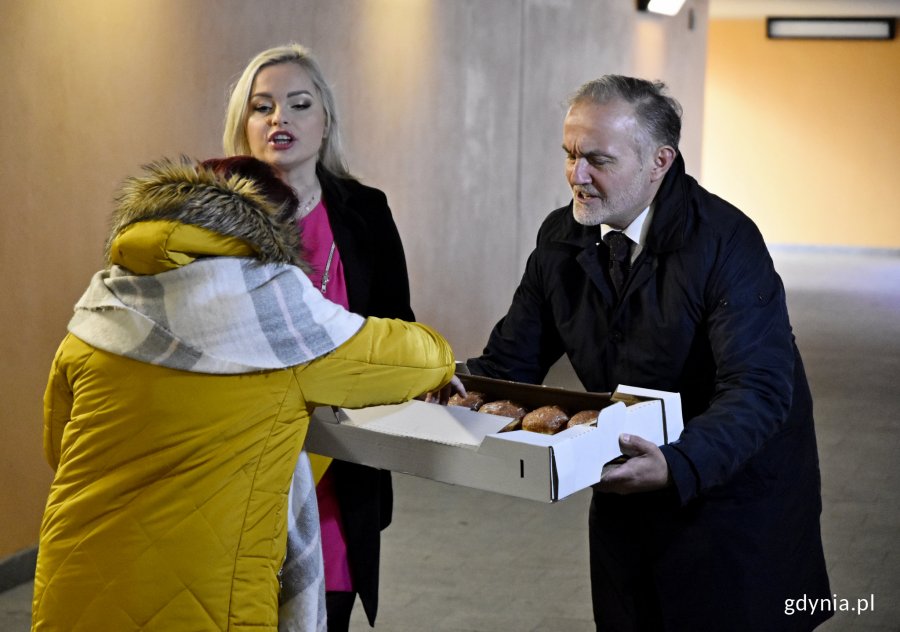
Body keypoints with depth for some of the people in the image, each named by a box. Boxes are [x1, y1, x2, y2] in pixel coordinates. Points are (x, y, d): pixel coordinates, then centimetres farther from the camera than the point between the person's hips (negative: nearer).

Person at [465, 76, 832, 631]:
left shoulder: (726, 242, -23)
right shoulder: (561, 238, -4)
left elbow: (759, 390, -31)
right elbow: (511, 362, -1)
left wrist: (677, 465, -48)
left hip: (735, 497, -5)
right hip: (627, 501, 5)